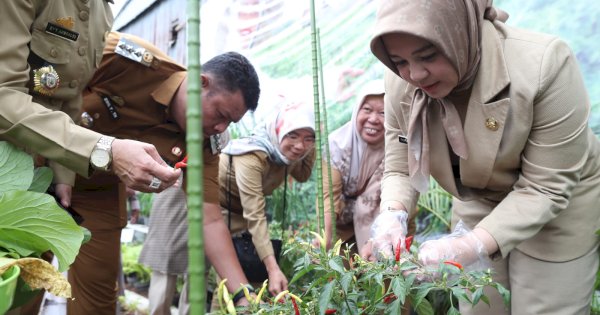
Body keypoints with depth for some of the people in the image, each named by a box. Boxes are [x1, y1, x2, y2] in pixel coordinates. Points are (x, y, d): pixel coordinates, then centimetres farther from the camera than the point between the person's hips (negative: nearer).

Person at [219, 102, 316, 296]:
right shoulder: (251, 157, -36)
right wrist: (273, 269, -47)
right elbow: (255, 217, -40)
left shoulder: (288, 151, -13)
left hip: (241, 211, 7)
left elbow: (303, 176, 7)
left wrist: (310, 146, -12)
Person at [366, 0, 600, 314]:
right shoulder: (400, 83, -19)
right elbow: (400, 170, -9)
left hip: (560, 206, -3)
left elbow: (545, 188, -27)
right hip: (476, 207, 4)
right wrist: (392, 214, -30)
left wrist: (473, 246, -38)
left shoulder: (544, 64, -32)